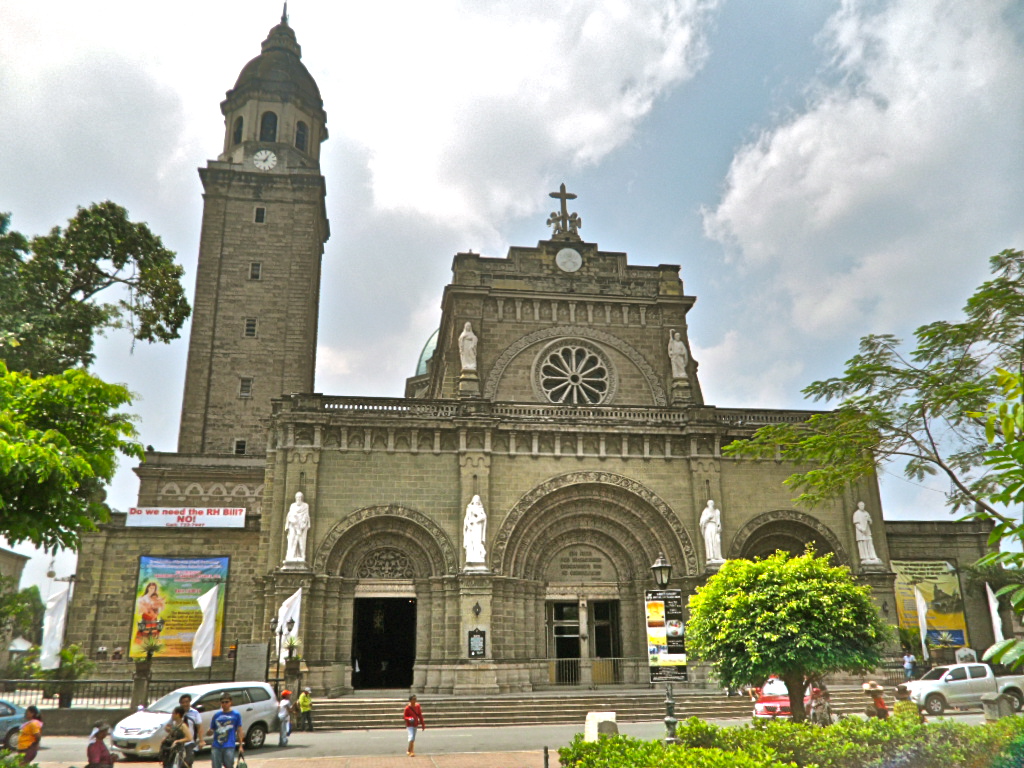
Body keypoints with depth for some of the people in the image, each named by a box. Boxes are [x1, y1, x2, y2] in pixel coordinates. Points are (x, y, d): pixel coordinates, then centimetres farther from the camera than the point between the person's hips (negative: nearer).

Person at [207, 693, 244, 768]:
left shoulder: (236, 715, 3)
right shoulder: (217, 715, 11)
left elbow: (239, 731, 4)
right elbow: (211, 730, 14)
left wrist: (240, 746, 0)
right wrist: (209, 732, -9)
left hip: (229, 746, -3)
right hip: (216, 747, 3)